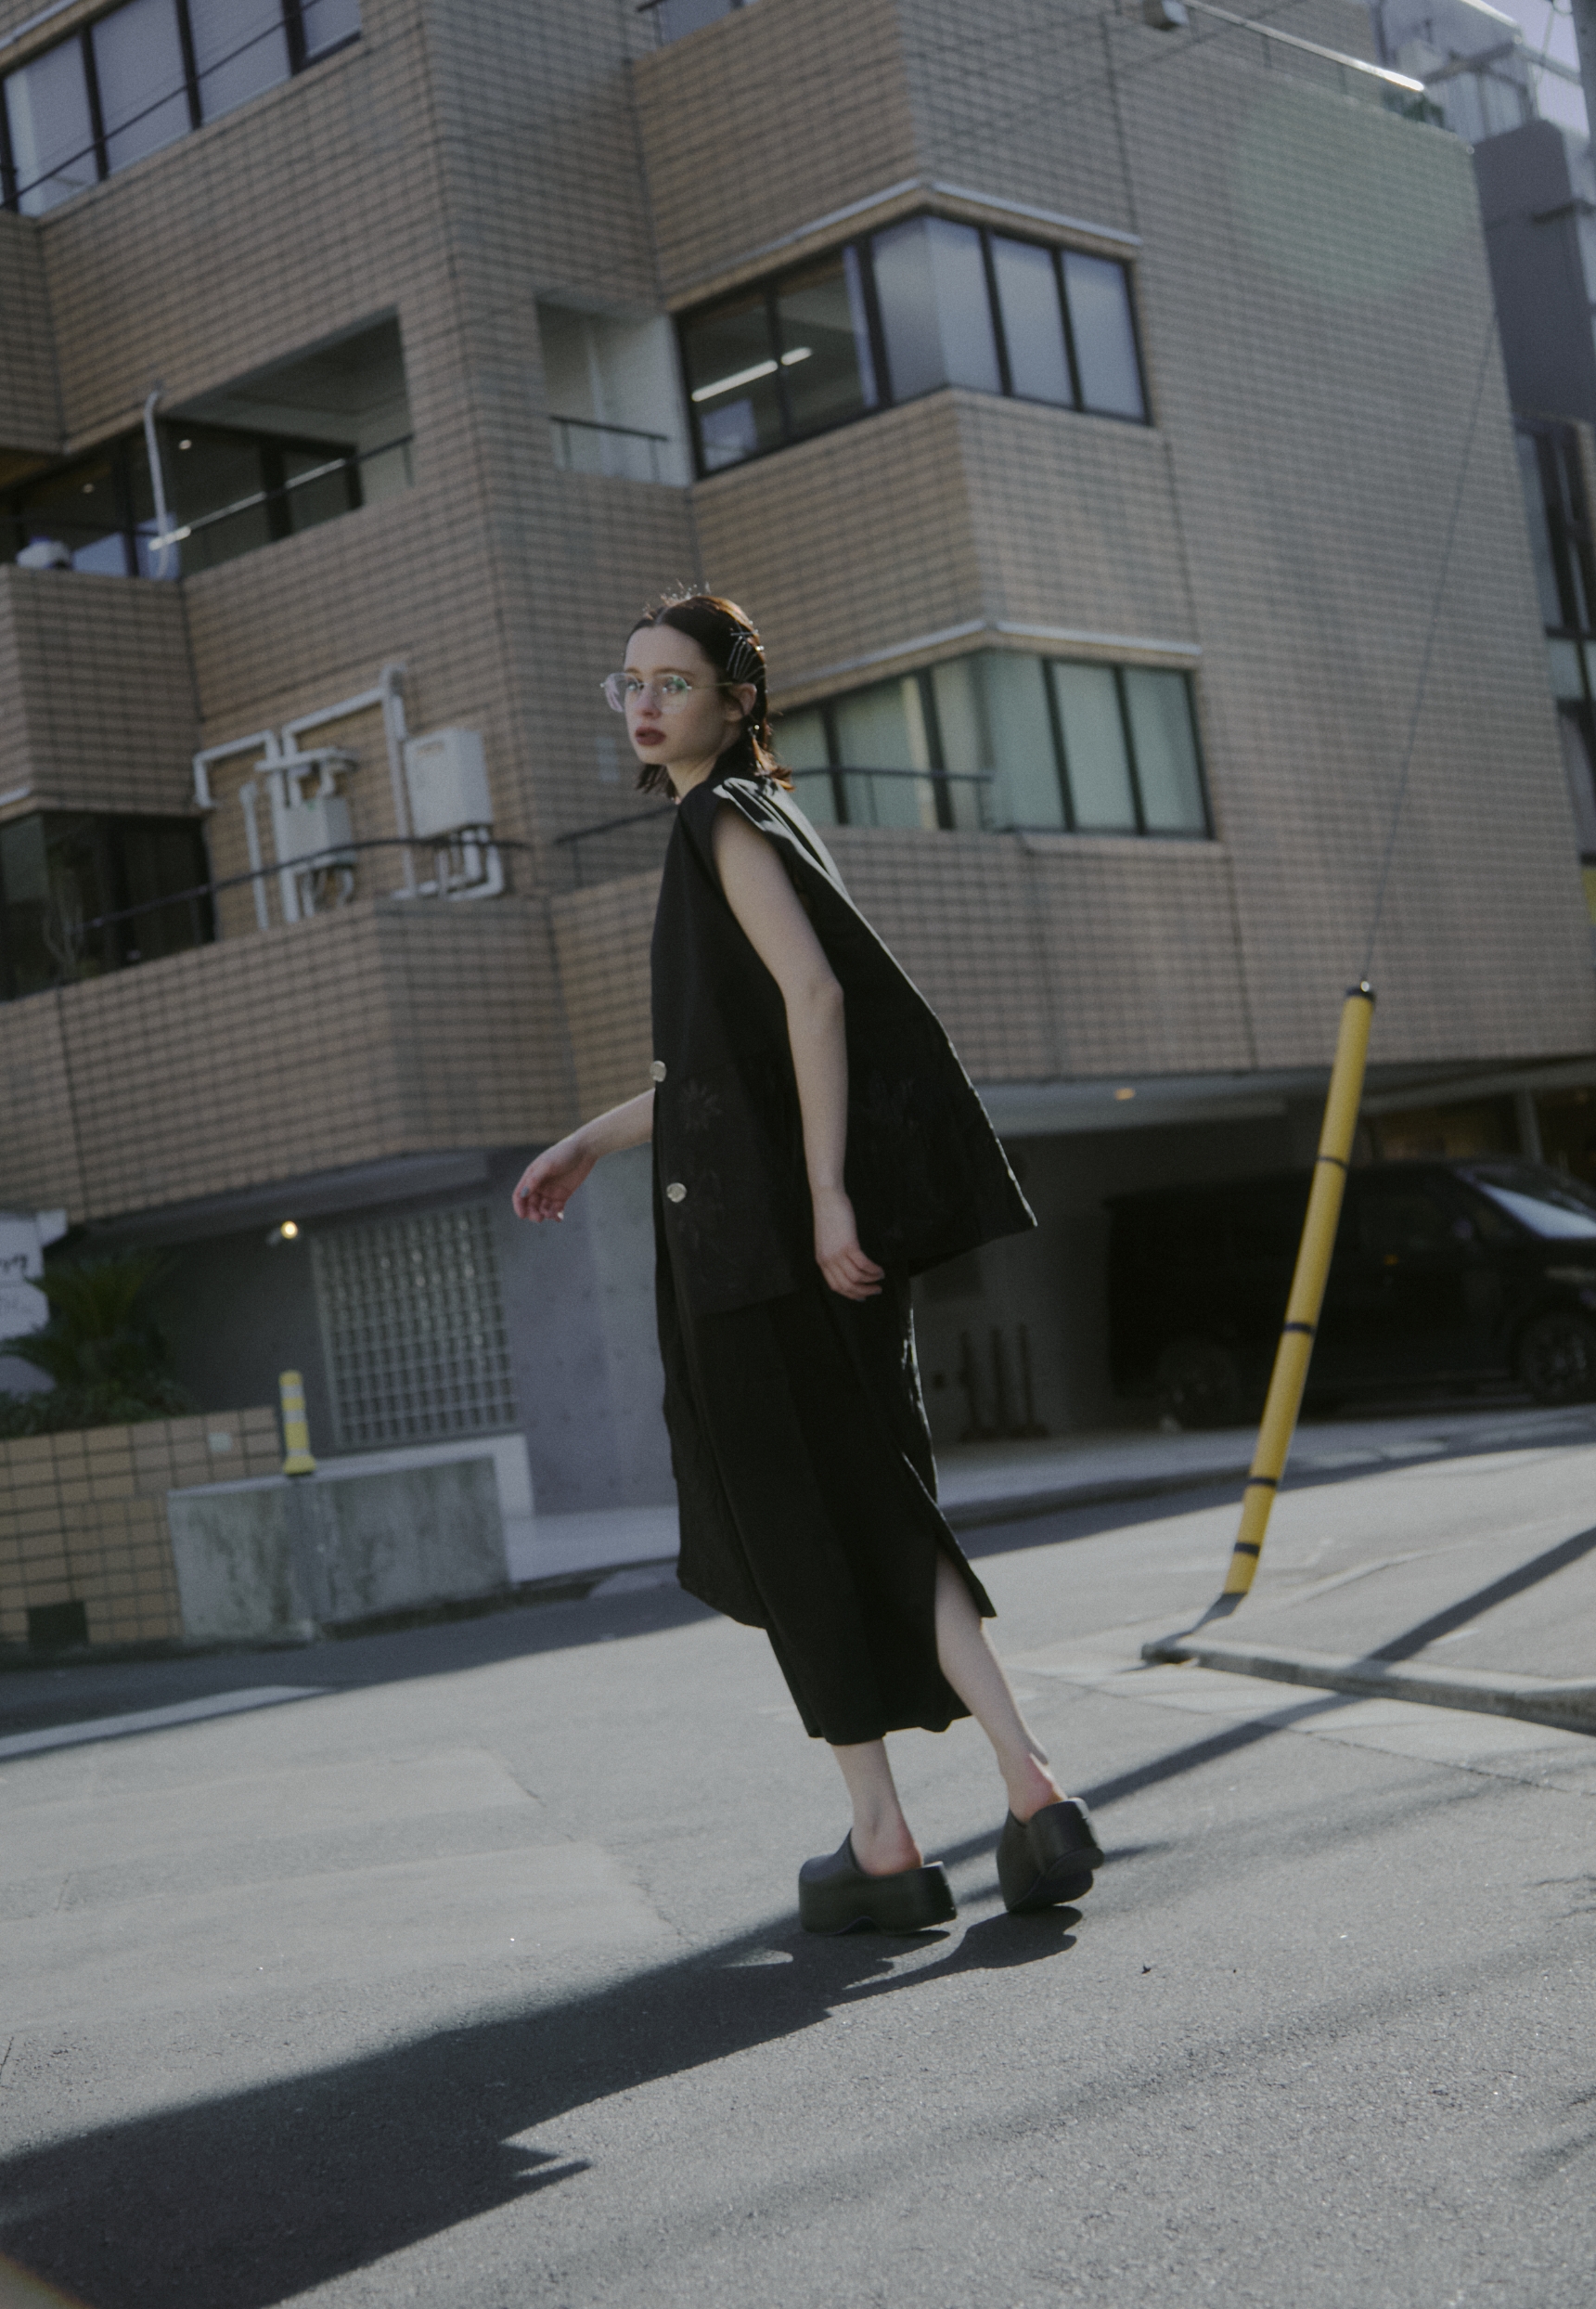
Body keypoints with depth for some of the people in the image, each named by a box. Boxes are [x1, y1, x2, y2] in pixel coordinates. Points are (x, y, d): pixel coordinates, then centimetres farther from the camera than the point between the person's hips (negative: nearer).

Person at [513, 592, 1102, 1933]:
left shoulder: (726, 819, -7)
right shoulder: (750, 822, 21)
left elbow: (814, 995, -21)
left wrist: (826, 1196, -26)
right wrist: (591, 1144, 31)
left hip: (765, 1221, -9)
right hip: (765, 1210, 9)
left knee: (796, 1524, -1)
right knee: (872, 1510, 10)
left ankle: (883, 1845, 5)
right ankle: (1031, 1792, 3)